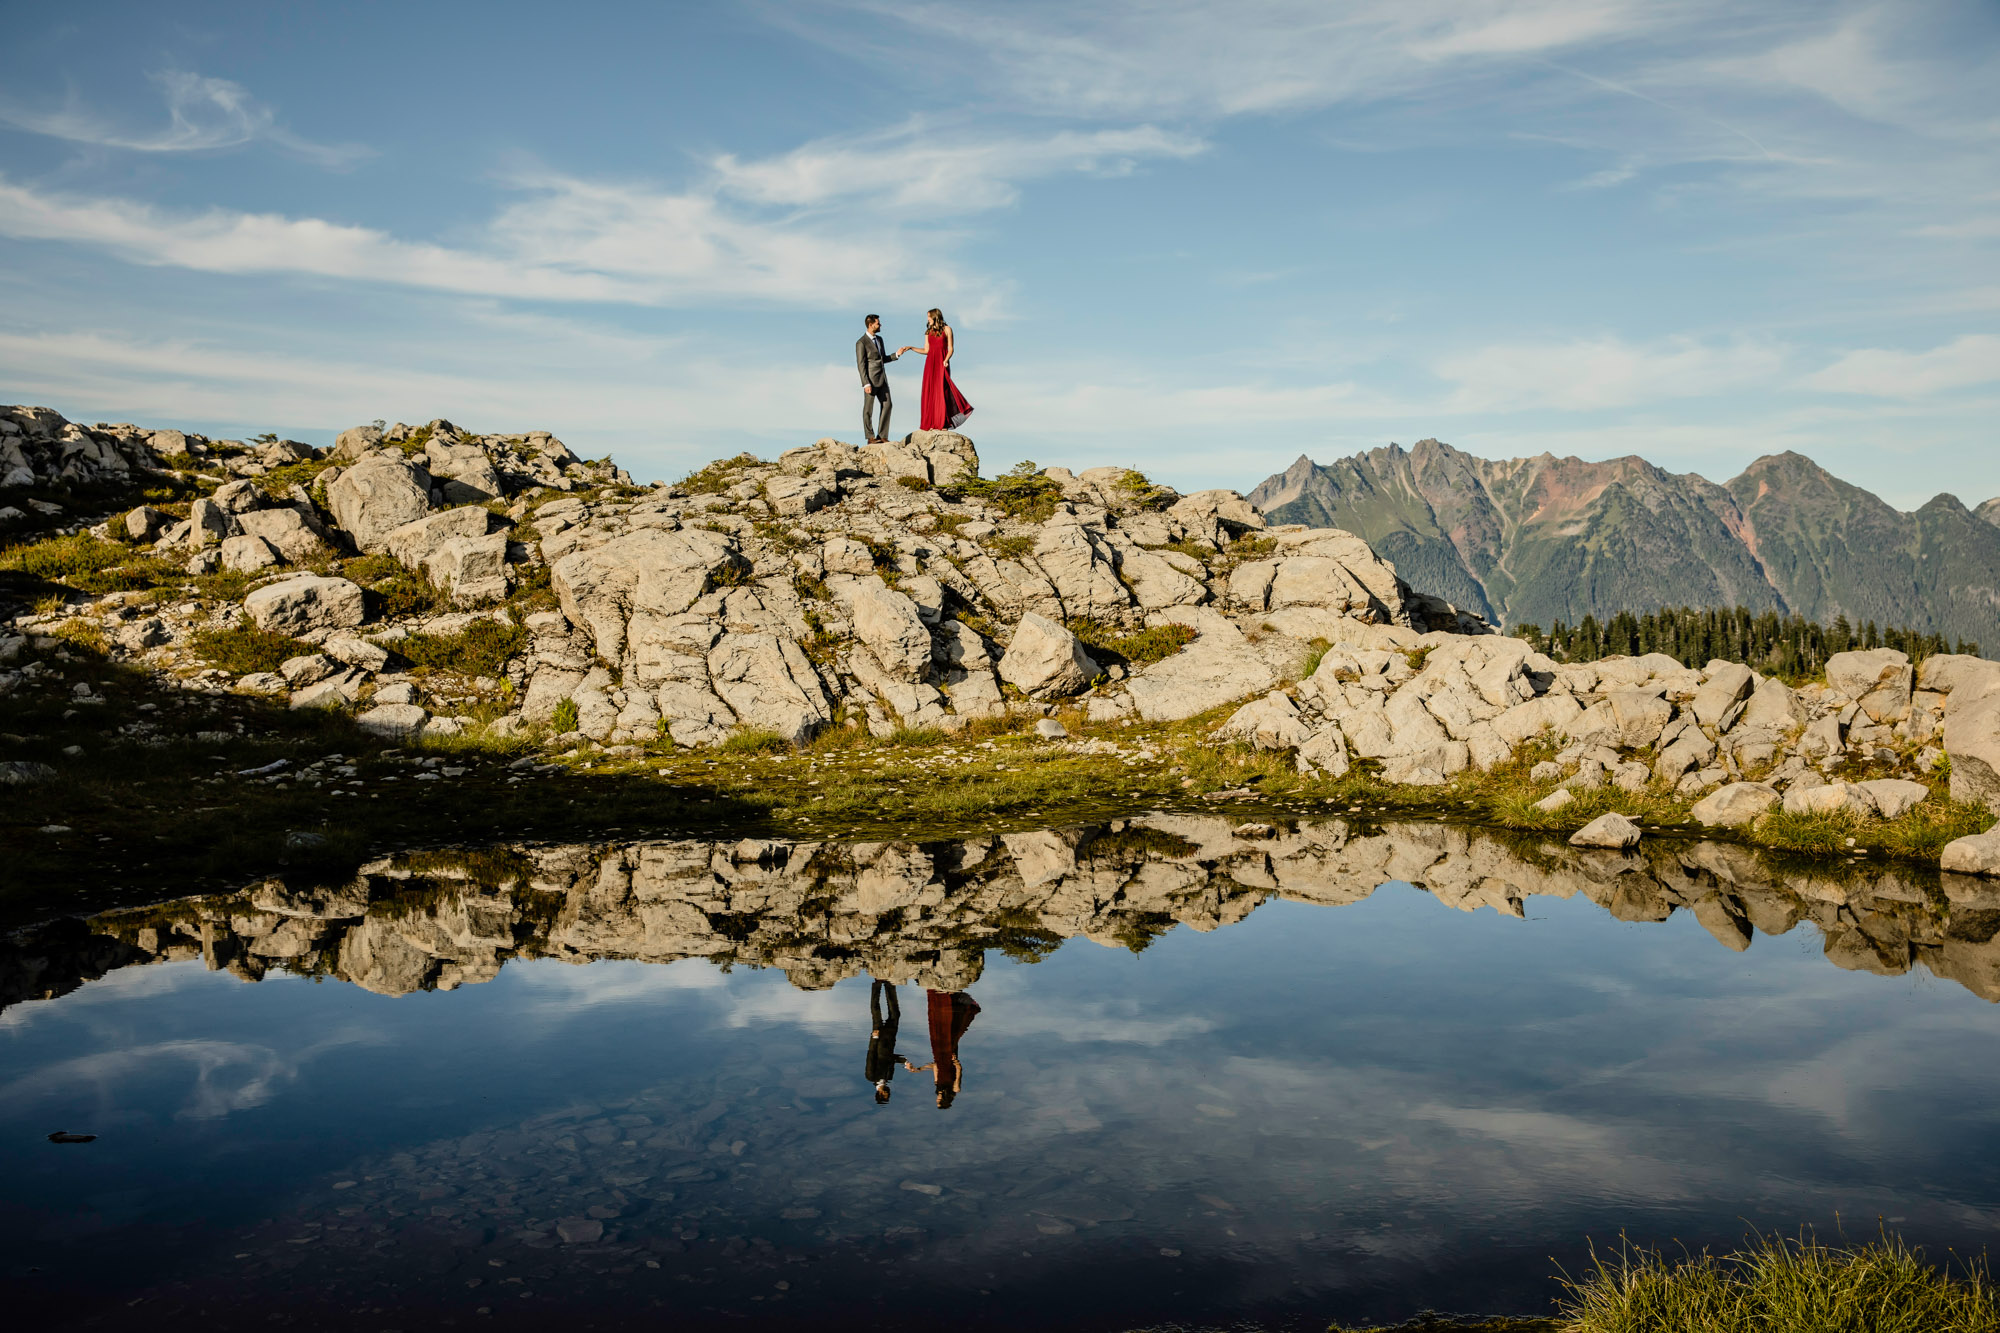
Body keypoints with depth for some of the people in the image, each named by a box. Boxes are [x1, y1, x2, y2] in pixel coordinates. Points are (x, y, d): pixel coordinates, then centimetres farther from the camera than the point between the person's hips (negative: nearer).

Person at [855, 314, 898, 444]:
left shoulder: (879, 339, 14)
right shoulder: (861, 342, -10)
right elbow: (861, 365, -13)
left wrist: (896, 354, 5)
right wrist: (866, 384, -19)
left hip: (882, 379, 8)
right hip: (870, 380, -7)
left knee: (887, 405, 3)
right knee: (868, 409, 1)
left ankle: (882, 436, 7)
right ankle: (870, 437, 8)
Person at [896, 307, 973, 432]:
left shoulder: (947, 329, 3)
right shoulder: (928, 332, 17)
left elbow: (951, 348, -1)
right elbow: (926, 350, 16)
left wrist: (946, 360, -16)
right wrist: (910, 348, 10)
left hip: (941, 363, -4)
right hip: (930, 363, 4)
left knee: (941, 391, -8)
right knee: (930, 392, -2)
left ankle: (943, 424, -6)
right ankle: (931, 423, 1)